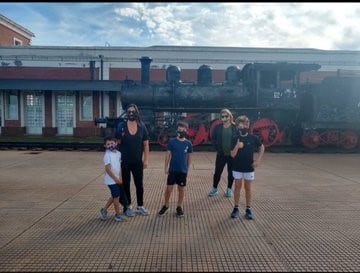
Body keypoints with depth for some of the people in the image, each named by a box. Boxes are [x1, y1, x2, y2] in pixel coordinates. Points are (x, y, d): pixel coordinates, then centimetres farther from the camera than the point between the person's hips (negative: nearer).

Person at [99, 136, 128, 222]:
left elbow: (120, 166, 7)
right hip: (111, 180, -7)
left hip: (117, 179, 7)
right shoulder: (107, 155, -15)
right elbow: (108, 169, -19)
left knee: (114, 196, 17)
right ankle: (118, 215, 12)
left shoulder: (118, 153, 5)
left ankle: (104, 210, 34)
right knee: (116, 196, -2)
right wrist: (116, 179, -17)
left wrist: (120, 178, -2)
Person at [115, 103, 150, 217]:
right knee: (126, 184, 11)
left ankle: (140, 207, 26)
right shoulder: (121, 126, -6)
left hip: (137, 162, 2)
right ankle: (128, 207, 26)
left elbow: (146, 145, 2)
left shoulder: (142, 126, -2)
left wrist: (146, 160, -2)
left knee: (139, 184, 10)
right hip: (124, 161, -1)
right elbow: (117, 144, -3)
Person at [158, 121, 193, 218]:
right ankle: (166, 206, 24)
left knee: (181, 189, 10)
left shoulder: (188, 143, -2)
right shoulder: (171, 141, -5)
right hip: (172, 169, -1)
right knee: (169, 188, 6)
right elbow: (168, 155, -1)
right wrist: (166, 168, -2)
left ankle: (179, 207, 26)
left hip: (183, 170, 1)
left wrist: (187, 168, 10)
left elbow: (189, 157, 8)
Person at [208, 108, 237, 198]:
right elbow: (214, 139, 5)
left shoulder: (235, 127, -5)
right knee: (217, 172, 7)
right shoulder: (218, 127, 0)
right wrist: (217, 149, -4)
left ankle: (229, 189, 27)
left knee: (231, 173, 10)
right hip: (221, 154, 1)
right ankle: (215, 188, 24)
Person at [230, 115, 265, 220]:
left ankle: (248, 209, 20)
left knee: (248, 188, 10)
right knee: (237, 187, 9)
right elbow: (233, 155, -9)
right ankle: (236, 208, 19)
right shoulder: (235, 139, -7)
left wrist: (258, 160, 1)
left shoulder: (253, 138, -7)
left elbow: (262, 148, 8)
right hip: (237, 168, 0)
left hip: (249, 168, 0)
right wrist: (237, 146, -26)